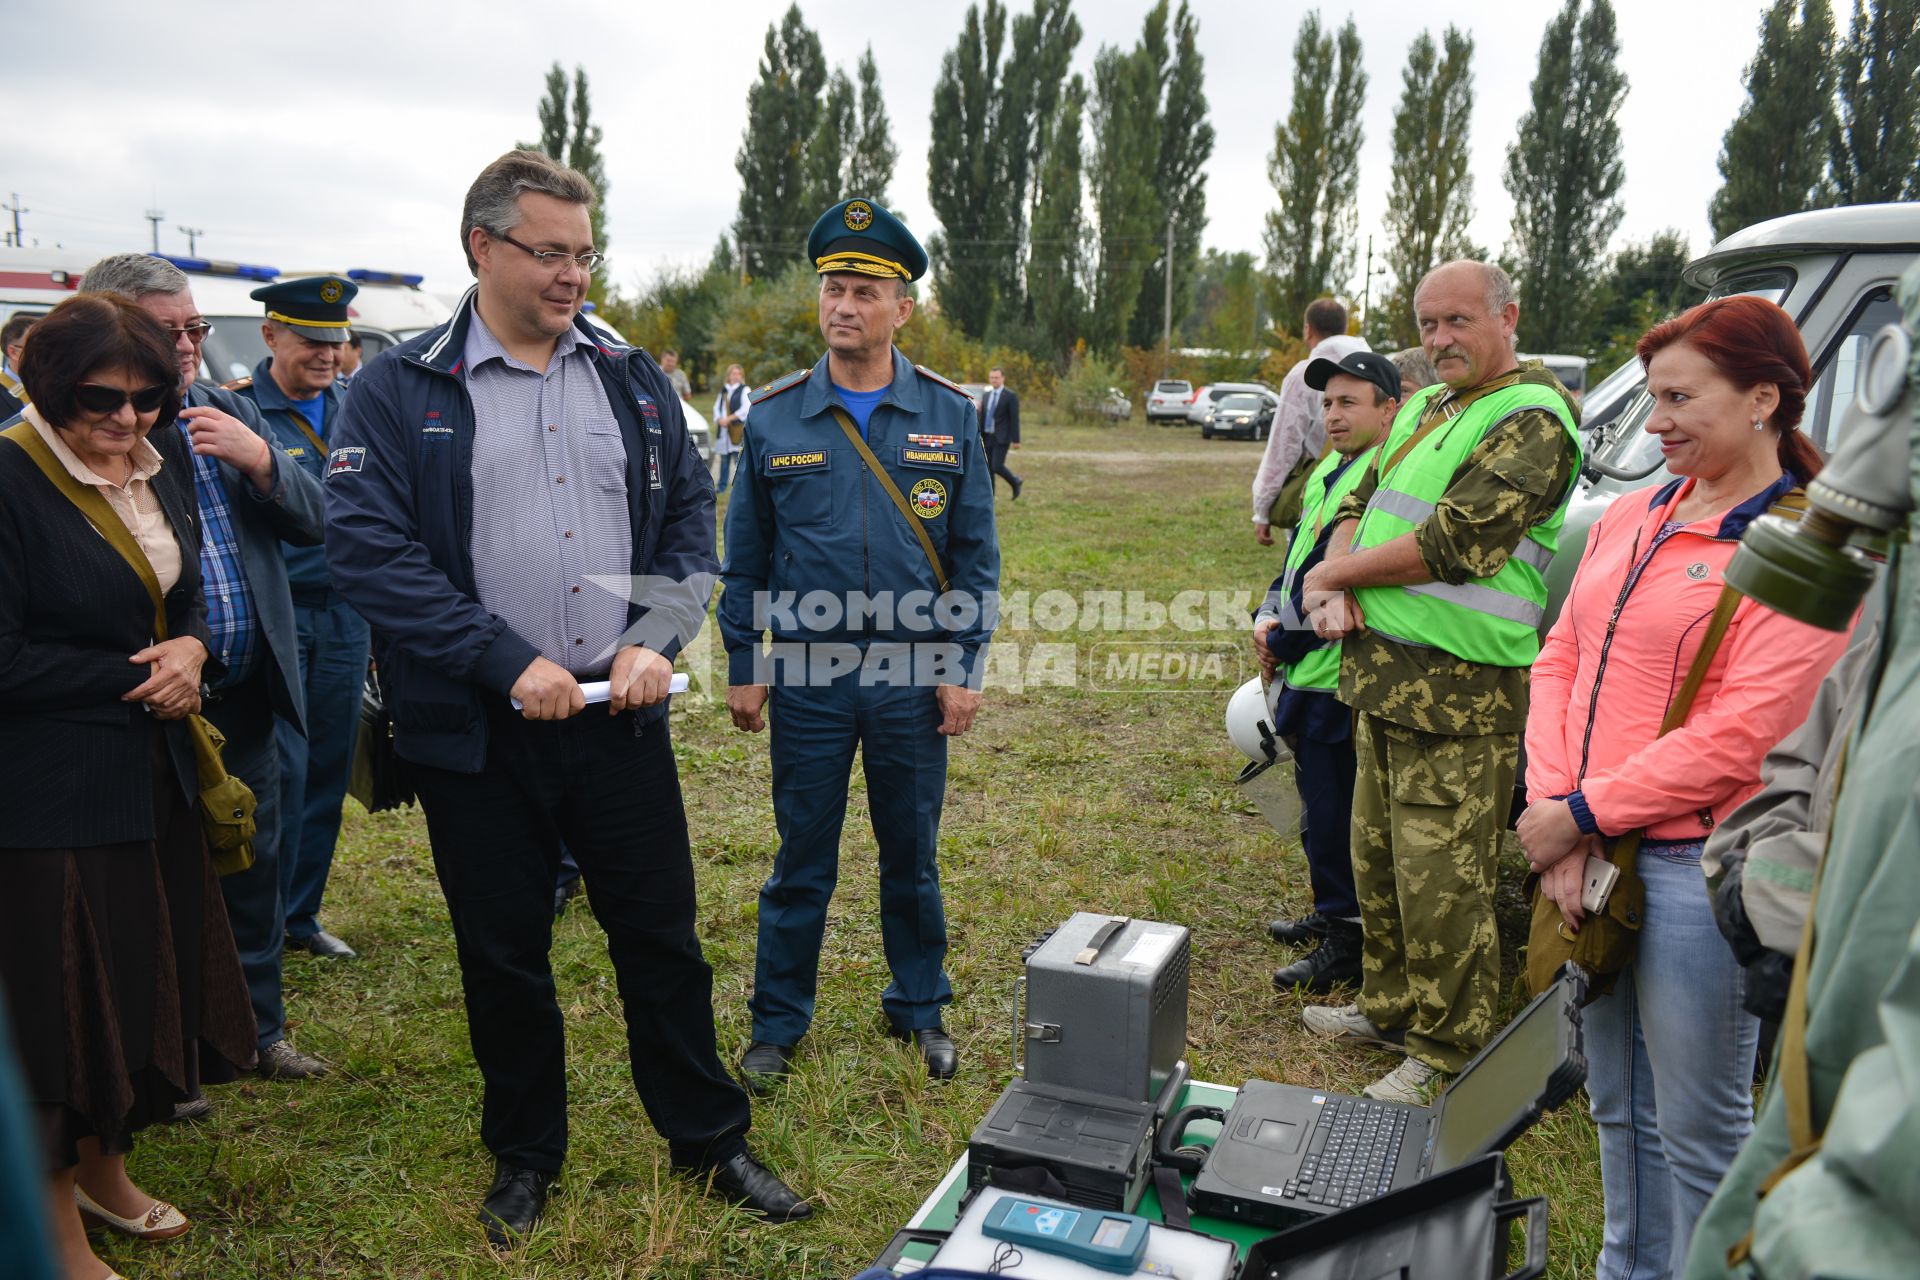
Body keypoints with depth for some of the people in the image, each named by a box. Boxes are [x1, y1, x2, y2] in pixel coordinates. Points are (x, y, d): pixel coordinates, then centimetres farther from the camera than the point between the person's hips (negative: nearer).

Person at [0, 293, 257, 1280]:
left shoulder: (162, 460, 7)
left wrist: (191, 649, -5)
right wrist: (135, 678, -13)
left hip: (153, 774, 7)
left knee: (149, 974, 17)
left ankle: (106, 1170, 39)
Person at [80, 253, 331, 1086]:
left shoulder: (232, 415, 9)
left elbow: (311, 521, 5)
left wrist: (259, 459, -11)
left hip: (245, 697, 6)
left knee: (254, 871, 16)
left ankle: (258, 1030, 34)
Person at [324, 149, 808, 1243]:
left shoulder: (633, 380, 7)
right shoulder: (399, 393, -4)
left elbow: (692, 516, 8)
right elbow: (367, 548, -11)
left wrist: (654, 641, -7)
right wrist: (509, 663, -16)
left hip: (621, 714, 2)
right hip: (478, 734, -2)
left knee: (664, 937, 11)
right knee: (505, 954, 13)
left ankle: (710, 1139, 29)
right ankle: (526, 1155, 35)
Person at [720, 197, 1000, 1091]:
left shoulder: (949, 415, 0)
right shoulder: (773, 416, 0)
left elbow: (976, 553, 2)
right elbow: (745, 554, 5)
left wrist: (965, 667, -2)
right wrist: (743, 666, 3)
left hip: (913, 679, 1)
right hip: (806, 676, 0)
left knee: (912, 856, 14)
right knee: (802, 861, 9)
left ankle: (919, 1009, 32)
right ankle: (778, 1024, 26)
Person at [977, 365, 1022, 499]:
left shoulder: (1011, 396, -6)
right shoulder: (986, 395, 13)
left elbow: (1014, 419, -9)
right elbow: (982, 417, 16)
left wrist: (1016, 440, -13)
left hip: (1001, 438, -6)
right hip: (987, 438, 6)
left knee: (997, 466, -15)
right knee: (988, 469, 4)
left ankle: (1015, 482, 12)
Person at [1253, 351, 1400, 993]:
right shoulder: (1326, 471, 14)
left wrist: (1281, 640, -14)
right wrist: (1269, 616, 2)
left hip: (1340, 680, -10)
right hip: (1306, 673, 10)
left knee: (1333, 813, 0)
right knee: (1321, 805, 21)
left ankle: (1346, 944, 14)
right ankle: (1330, 916, 37)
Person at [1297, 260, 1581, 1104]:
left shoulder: (1531, 420, -11)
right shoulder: (1422, 408, 17)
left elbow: (1455, 544, -21)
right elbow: (1358, 506, 16)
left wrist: (1333, 576, -9)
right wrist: (1340, 592, -5)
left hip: (1461, 695, -8)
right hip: (1380, 672, 9)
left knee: (1441, 883, -1)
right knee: (1377, 859, 19)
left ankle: (1447, 1053, 16)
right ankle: (1389, 1007, 36)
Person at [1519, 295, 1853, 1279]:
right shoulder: (1631, 517, 10)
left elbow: (1738, 736, -18)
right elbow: (1561, 660, 7)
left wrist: (1582, 811, -15)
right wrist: (1552, 810, -5)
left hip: (1702, 866, -7)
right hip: (1591, 858, 7)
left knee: (1697, 1126, 7)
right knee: (1617, 1102, 22)